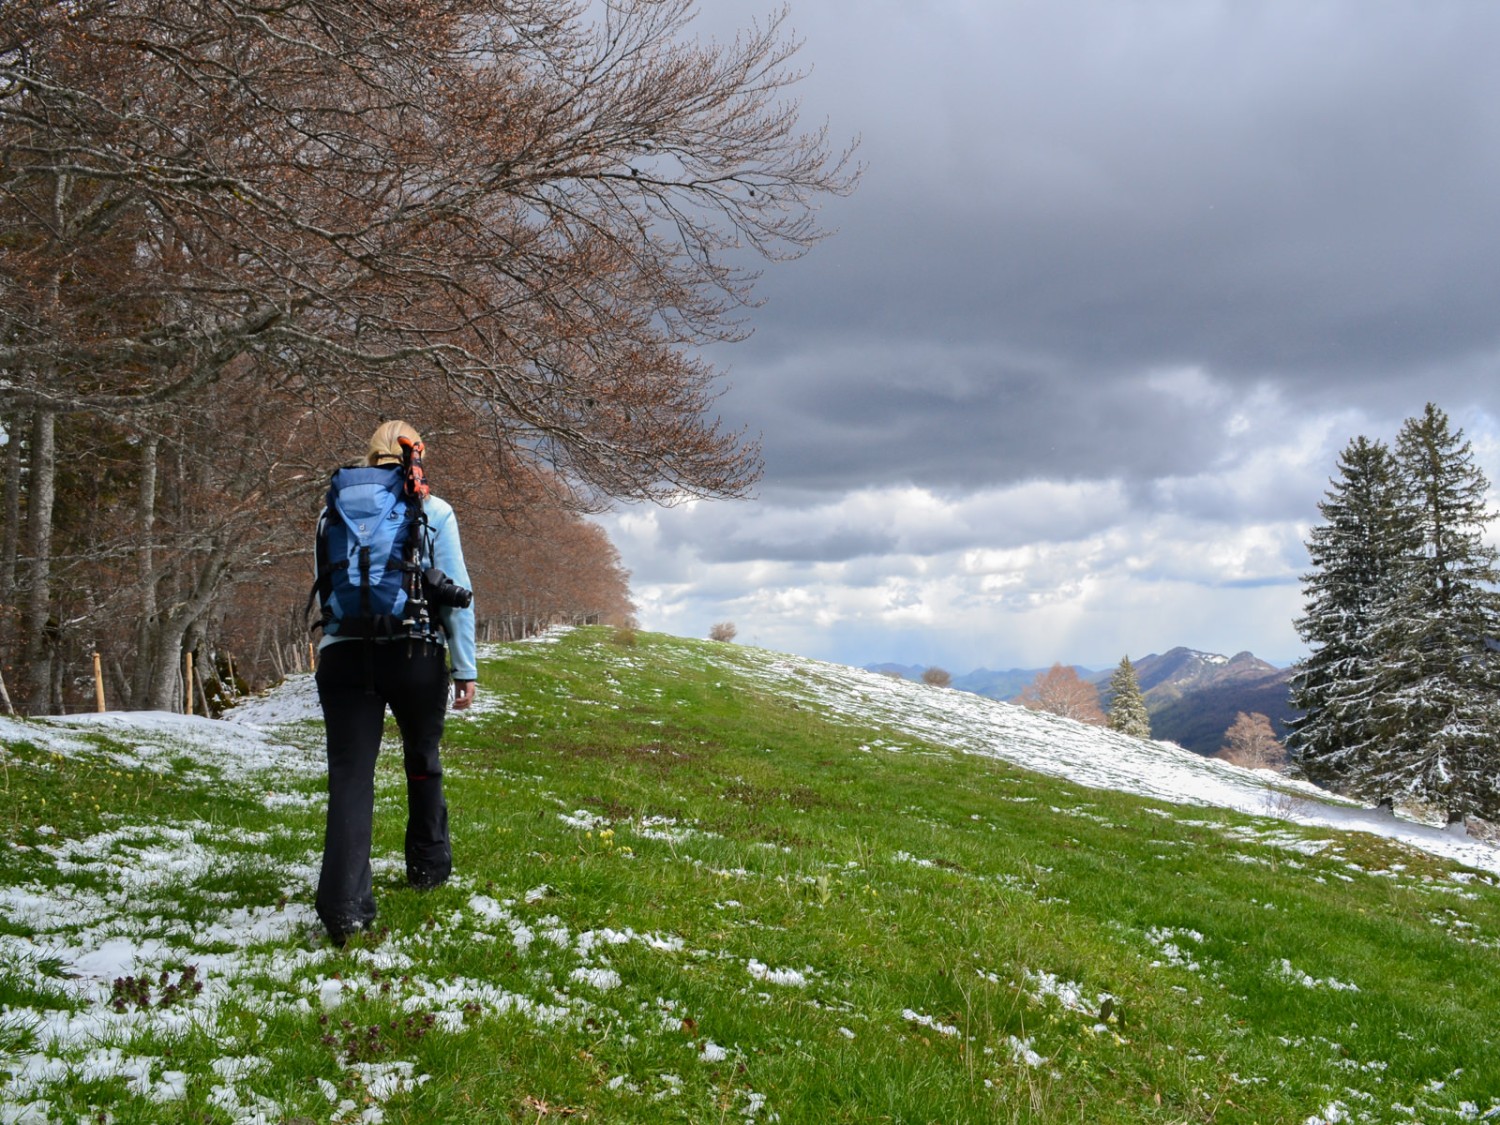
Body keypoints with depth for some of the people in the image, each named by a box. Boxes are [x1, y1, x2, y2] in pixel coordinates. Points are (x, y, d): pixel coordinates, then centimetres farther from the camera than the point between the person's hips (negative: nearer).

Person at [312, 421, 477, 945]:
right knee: (423, 761, 21)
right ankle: (429, 865, 35)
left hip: (343, 657, 1)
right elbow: (456, 594, -2)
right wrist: (465, 668, 3)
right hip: (417, 655, -1)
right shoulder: (434, 512, 1)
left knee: (350, 777, -2)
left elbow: (325, 588, 14)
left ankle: (344, 903, -15)